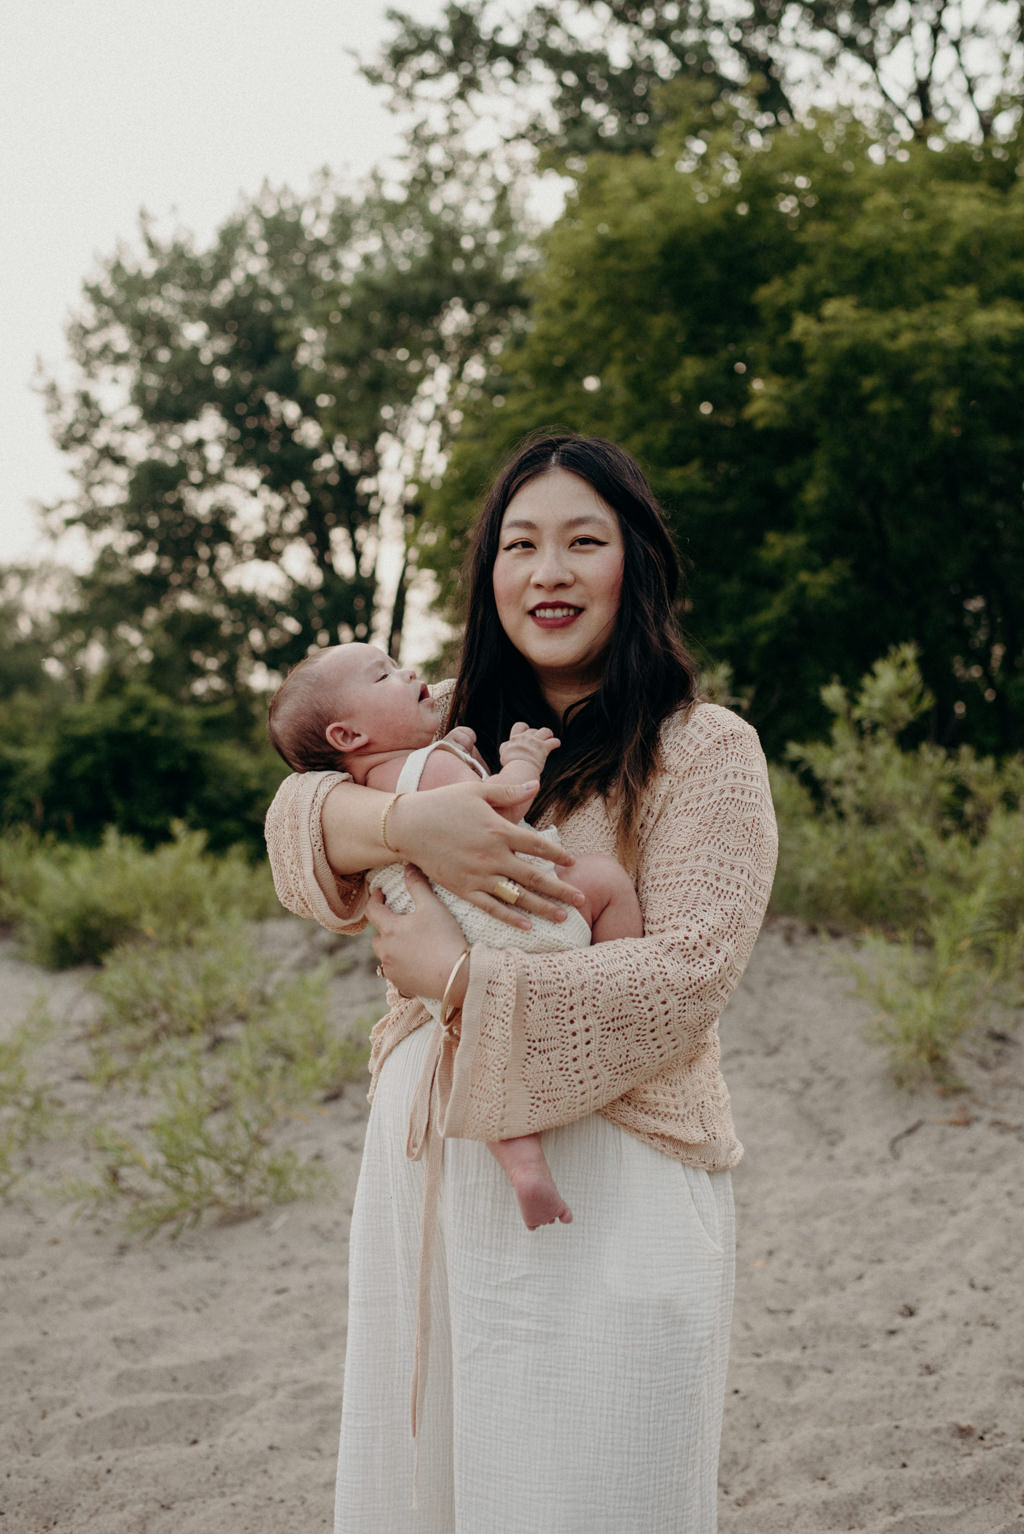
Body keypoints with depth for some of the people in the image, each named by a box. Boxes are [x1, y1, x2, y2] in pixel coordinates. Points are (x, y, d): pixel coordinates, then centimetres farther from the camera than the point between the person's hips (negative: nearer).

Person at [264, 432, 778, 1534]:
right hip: (423, 1167, 6)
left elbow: (684, 975, -15)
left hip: (605, 1193, -5)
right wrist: (406, 822, -23)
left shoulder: (704, 752, -5)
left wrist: (462, 980, -14)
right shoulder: (455, 732, 12)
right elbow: (297, 817, -1)